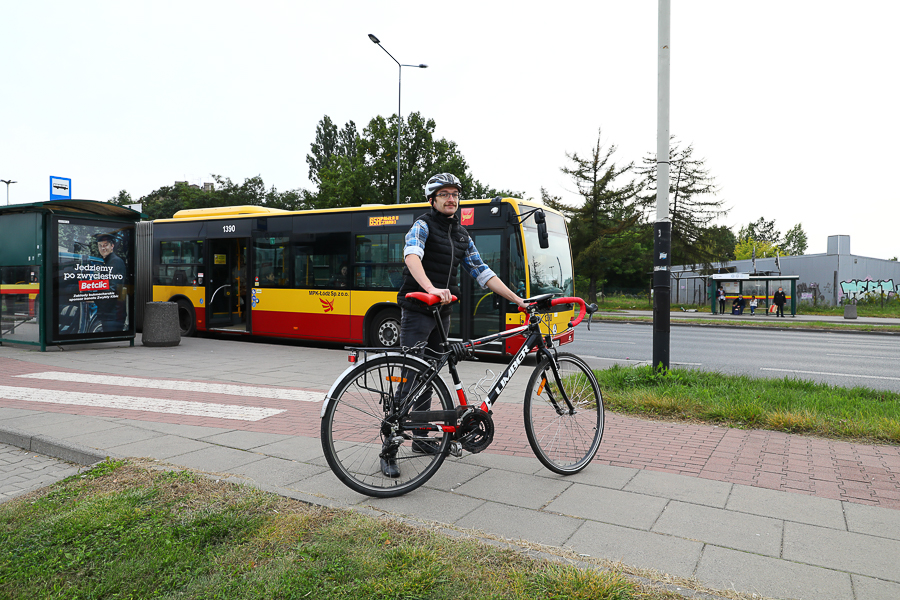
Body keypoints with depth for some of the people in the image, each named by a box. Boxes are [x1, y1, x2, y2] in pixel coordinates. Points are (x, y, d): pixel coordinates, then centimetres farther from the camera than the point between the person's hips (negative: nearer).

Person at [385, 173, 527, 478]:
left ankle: (421, 438, 27)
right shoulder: (423, 225, -6)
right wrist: (431, 289, -46)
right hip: (417, 311, -7)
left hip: (442, 313, 7)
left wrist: (518, 300, 6)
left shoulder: (462, 235, 15)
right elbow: (412, 256, -27)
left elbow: (483, 273, 13)